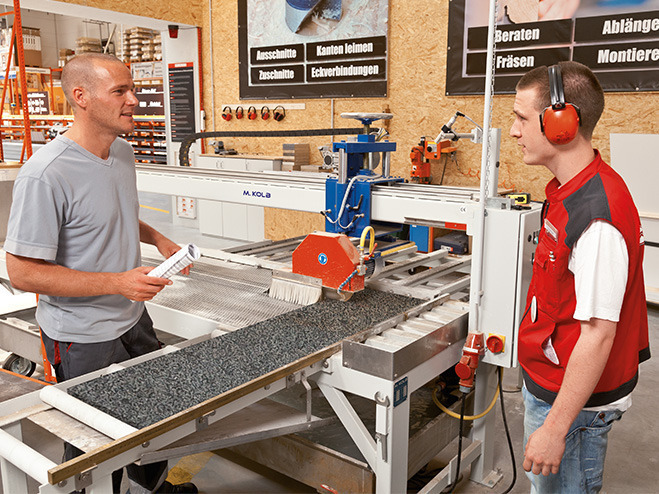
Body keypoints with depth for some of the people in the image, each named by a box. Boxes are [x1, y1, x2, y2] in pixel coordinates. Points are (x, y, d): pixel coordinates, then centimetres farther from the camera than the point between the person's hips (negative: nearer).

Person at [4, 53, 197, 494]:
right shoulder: (45, 174, -26)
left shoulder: (123, 152, 1)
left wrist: (156, 237, 2)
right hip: (83, 339, -8)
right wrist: (118, 282, -29)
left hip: (133, 318, 8)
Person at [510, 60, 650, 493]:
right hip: (549, 382, 9)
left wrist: (555, 428, -22)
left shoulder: (597, 217, -29)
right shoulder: (571, 190, 4)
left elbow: (597, 334, -27)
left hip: (576, 401, -9)